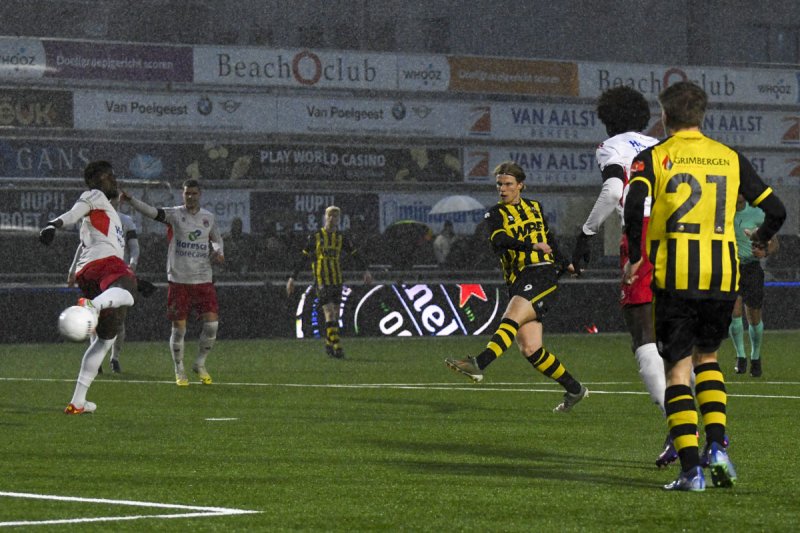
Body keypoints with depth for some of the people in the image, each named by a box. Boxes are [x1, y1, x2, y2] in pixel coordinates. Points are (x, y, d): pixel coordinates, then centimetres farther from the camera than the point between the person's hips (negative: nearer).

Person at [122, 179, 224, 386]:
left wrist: (218, 252, 2)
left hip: (203, 280, 3)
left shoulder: (209, 217, 8)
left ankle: (200, 365, 14)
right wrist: (131, 200, -36)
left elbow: (217, 239, 24)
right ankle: (179, 371, 15)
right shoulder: (174, 215, -3)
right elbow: (151, 211, -19)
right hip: (178, 280, -3)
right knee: (179, 328, 0)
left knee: (212, 322, -7)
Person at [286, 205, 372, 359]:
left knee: (335, 315, 7)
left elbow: (355, 254, 5)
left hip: (337, 281, 4)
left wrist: (366, 270, -7)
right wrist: (292, 278, 0)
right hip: (322, 281, -4)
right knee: (330, 314, -14)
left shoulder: (341, 238, 9)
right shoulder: (315, 237, 1)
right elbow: (302, 258, 3)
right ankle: (336, 347, -17)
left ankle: (329, 346, 20)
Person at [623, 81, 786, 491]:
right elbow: (775, 210, 12)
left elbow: (634, 205, -17)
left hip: (674, 276, -3)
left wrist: (634, 258, -4)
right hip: (722, 275, 3)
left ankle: (691, 469, -7)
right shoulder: (730, 158, 11)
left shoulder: (653, 157, 1)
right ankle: (716, 446, 6)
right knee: (707, 357, 23)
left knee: (677, 369, 2)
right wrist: (760, 239, 33)